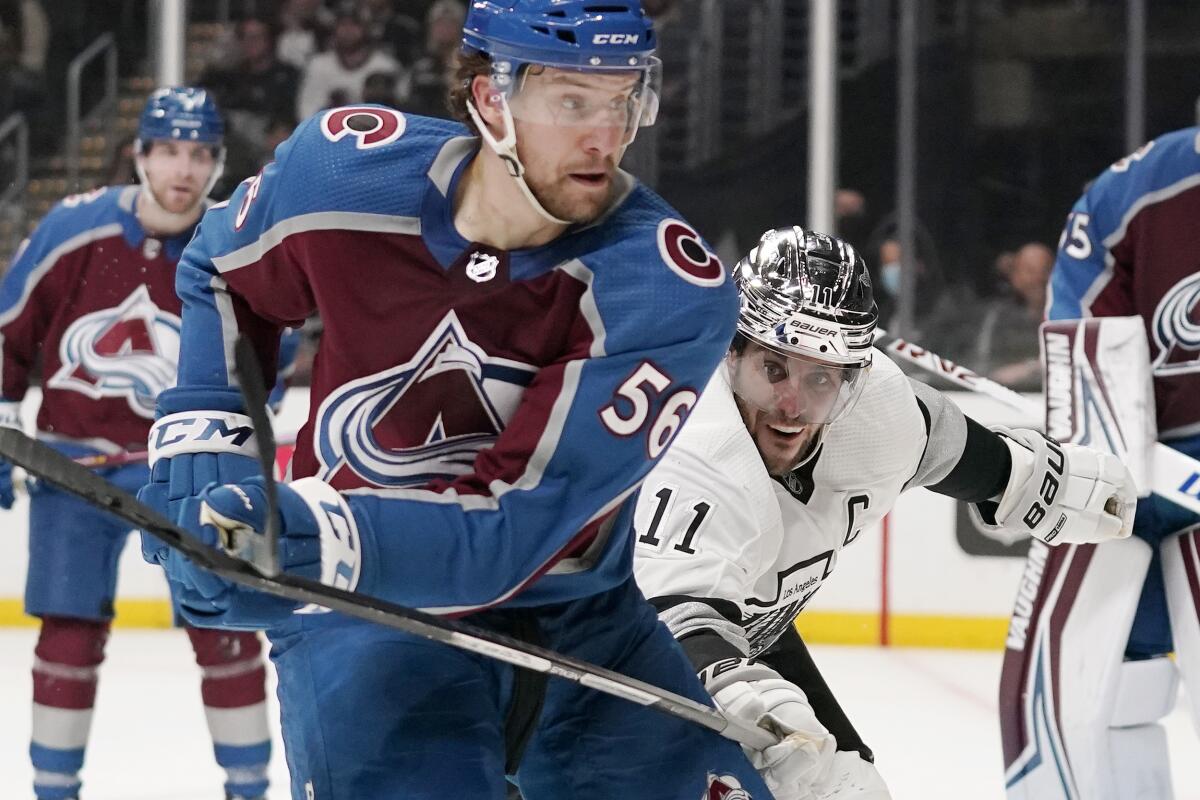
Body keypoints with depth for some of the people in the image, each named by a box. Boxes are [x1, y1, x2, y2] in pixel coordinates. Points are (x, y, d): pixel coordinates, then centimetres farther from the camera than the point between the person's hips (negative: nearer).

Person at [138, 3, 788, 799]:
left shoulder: (668, 289, -20)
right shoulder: (342, 167, -12)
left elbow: (517, 528, -27)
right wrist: (201, 445, 1)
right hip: (364, 616, -1)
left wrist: (323, 535, -41)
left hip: (578, 618, 1)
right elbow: (220, 277, 12)